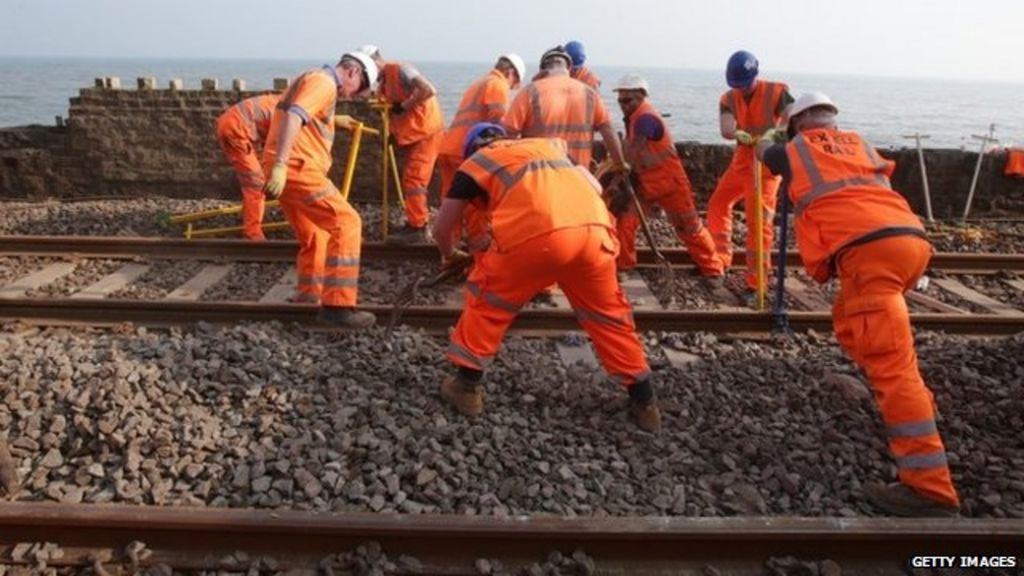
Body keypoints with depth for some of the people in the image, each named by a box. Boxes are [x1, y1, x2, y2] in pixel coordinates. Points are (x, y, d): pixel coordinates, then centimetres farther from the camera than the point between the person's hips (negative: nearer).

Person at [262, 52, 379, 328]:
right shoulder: (324, 82, -7)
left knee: (315, 236, 18)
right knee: (346, 223, -15)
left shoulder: (310, 79, 25)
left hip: (289, 169, 10)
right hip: (297, 167, -10)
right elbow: (293, 117, -22)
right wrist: (280, 165, -29)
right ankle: (337, 304, -19)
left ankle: (309, 298, 26)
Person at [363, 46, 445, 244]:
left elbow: (428, 90, -27)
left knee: (414, 180, -11)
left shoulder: (401, 70, -14)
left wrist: (403, 106, -20)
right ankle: (414, 224, 21)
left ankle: (417, 228, -8)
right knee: (410, 181, 13)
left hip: (426, 133, -10)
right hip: (412, 136, 10)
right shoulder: (384, 83, 14)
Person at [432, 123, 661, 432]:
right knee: (607, 313, 21)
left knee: (487, 302, 20)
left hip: (537, 235, -4)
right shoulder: (550, 144, 35)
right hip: (595, 229, 4)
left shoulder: (476, 162, 25)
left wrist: (450, 256, 47)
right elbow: (595, 187, 32)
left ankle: (467, 386, 26)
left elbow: (441, 228, 27)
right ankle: (644, 402, 29)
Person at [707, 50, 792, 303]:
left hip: (766, 163, -6)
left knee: (758, 220, -13)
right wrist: (737, 133, -41)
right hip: (741, 160, 6)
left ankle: (755, 283, -9)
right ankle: (720, 261, 30)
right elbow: (725, 129, -16)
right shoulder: (729, 99, 2)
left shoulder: (776, 92, -10)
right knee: (717, 204, 13)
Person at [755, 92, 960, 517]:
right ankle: (914, 404, 34)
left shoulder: (792, 151, 21)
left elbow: (763, 151, 42)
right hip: (912, 237, 7)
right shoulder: (858, 142, 29)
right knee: (851, 323, 29)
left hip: (869, 246, -6)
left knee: (890, 364, -11)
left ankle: (930, 487, -15)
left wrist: (764, 142, 66)